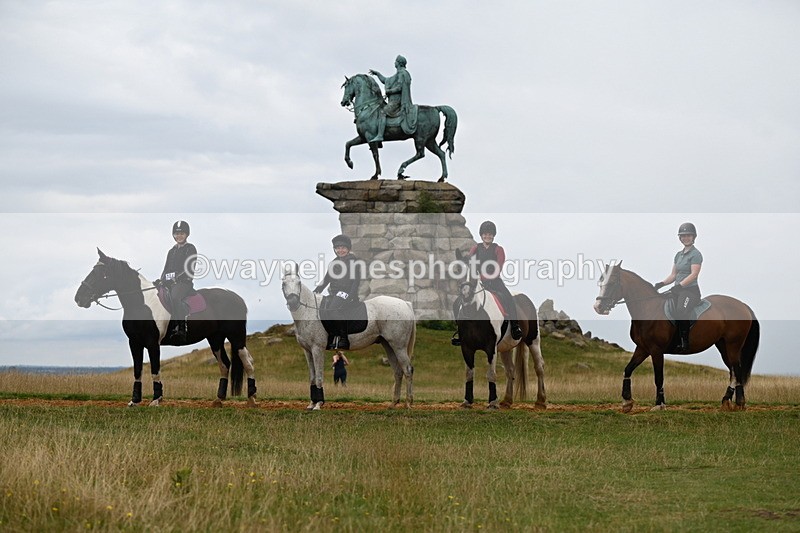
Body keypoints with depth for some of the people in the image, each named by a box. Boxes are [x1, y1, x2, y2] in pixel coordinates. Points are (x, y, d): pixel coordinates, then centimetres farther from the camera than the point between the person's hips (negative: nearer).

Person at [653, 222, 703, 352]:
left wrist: (679, 285, -26)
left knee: (680, 311, -32)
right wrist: (661, 284, 2)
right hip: (678, 290, 8)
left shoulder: (695, 254, -4)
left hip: (691, 290, -8)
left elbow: (694, 274, -15)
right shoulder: (679, 255, 19)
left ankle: (686, 343, -26)